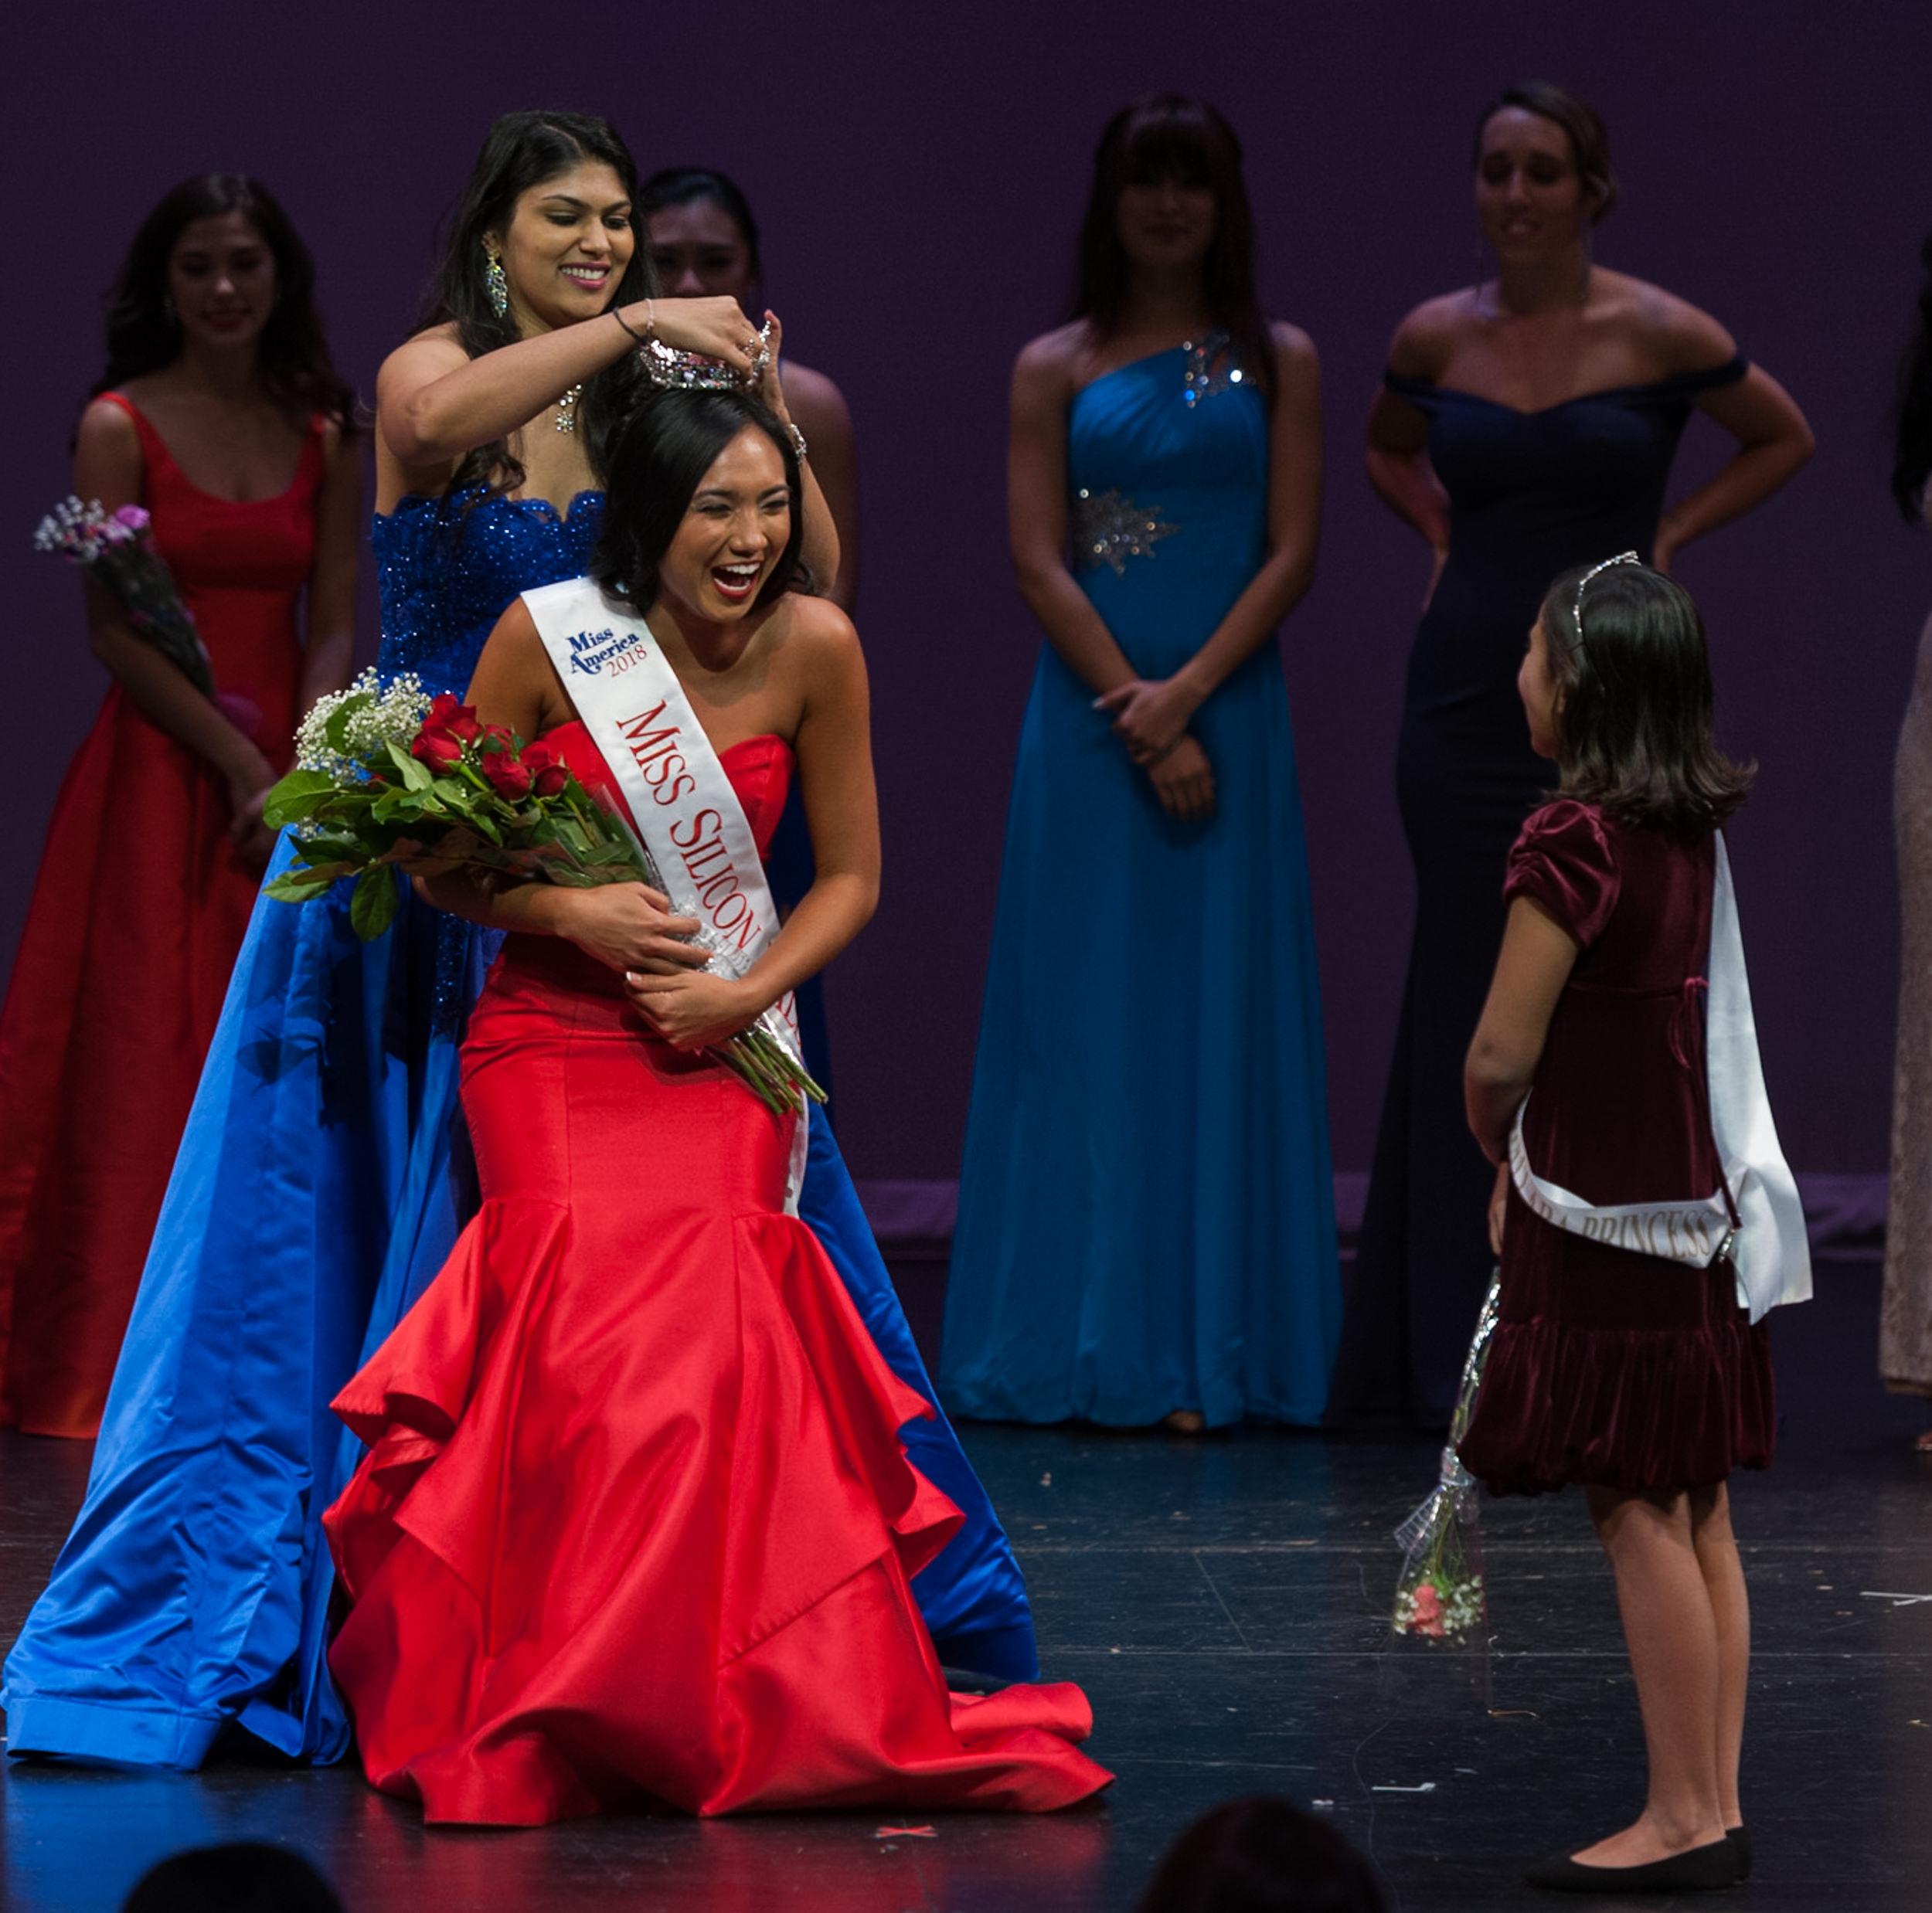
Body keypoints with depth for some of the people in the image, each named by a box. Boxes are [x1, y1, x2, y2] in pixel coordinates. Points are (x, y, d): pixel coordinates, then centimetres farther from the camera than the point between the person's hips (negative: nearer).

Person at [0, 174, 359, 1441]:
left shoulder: (325, 436, 9)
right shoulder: (121, 428, -2)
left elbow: (337, 627, 5)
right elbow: (115, 631, -7)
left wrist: (298, 773, -11)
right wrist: (239, 764, -14)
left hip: (291, 775, 3)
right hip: (160, 770, -3)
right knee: (147, 1062, -4)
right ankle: (126, 1356, 2)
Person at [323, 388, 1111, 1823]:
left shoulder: (815, 647, -2)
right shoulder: (547, 636, -5)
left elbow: (852, 873, 7)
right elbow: (445, 861, 4)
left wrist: (747, 993, -8)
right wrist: (567, 910, -14)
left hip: (722, 1052, 1)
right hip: (549, 1040, -1)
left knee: (706, 1310, -24)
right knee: (600, 1294, -24)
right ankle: (560, 1718, -15)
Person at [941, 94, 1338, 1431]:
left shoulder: (1278, 362, 7)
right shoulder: (1055, 369, 6)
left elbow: (1293, 552, 0)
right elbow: (1039, 561, -1)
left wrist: (1187, 694, -12)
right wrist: (1137, 713, -12)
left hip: (1232, 711, 0)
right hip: (1088, 719, 0)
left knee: (1221, 1020, 0)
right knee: (1088, 1021, 0)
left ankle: (1215, 1348, 3)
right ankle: (1095, 1349, 3)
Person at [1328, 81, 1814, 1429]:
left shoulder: (1662, 336, -5)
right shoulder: (1437, 337, 4)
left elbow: (1785, 440, 10)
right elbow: (1389, 450, 26)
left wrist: (1665, 538, 1)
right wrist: (1445, 536, 9)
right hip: (1468, 696, 3)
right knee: (1472, 1021, 5)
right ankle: (1462, 1352, 11)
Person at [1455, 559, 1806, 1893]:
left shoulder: (1575, 841, -18)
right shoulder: (1693, 829, 8)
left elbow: (1502, 1054, -18)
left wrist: (1497, 1153, 3)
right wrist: (1532, 1167, 13)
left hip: (1608, 1211, -8)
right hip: (1699, 1202, 8)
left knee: (1639, 1506, -3)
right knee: (1695, 1509, 11)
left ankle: (1682, 1821, 0)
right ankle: (1715, 1807, 16)